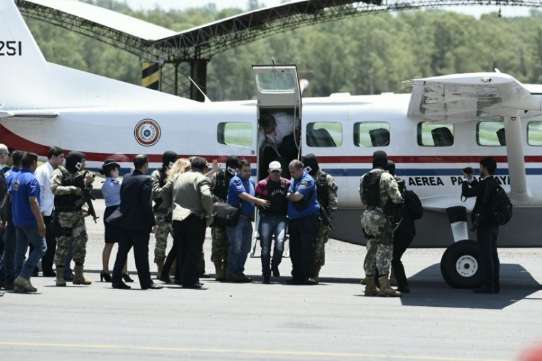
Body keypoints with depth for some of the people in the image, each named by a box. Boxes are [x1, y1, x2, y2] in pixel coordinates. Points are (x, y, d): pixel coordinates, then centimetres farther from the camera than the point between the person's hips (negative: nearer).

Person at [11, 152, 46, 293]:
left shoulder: (16, 178, 11)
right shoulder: (31, 179, -15)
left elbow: (10, 196, 18)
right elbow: (33, 202, -21)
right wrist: (41, 222, -20)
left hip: (17, 220, 9)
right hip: (30, 221, -9)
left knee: (20, 250, 9)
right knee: (40, 247, -1)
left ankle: (20, 283, 9)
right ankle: (24, 277, -11)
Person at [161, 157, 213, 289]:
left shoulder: (179, 177, 14)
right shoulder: (202, 179, -6)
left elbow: (165, 190, 18)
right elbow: (206, 196, -20)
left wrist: (170, 205, 23)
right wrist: (209, 213, -9)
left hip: (177, 217, 6)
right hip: (195, 218, -6)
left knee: (181, 249, 13)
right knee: (194, 250, -3)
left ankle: (182, 277, 19)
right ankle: (190, 280, -6)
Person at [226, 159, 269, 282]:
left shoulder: (251, 182, 18)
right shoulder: (235, 181, -7)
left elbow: (254, 198, 26)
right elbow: (243, 195, -19)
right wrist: (259, 201, -24)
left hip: (248, 219, 8)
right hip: (236, 218, -8)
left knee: (245, 248, 9)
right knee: (235, 247, -10)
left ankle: (239, 271, 16)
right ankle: (231, 273, -7)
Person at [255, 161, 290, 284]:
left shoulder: (287, 184, 8)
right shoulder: (262, 184, 4)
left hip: (281, 218, 0)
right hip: (266, 218, 0)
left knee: (280, 241, -20)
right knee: (265, 248, 0)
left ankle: (275, 265, 7)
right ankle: (266, 275, 11)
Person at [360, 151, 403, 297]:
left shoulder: (364, 178, 14)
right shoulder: (386, 177, -10)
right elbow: (396, 198, -15)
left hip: (366, 216, 7)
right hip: (381, 217, -7)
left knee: (371, 250, 13)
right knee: (385, 249, -6)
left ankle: (370, 286, 15)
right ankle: (384, 286, -11)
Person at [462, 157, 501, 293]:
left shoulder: (485, 184, -17)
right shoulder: (495, 184, 11)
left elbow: (467, 193, -16)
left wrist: (466, 181, 0)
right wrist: (471, 180, 21)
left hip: (484, 225, -9)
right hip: (493, 224, 9)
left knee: (486, 255, -7)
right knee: (492, 255, 13)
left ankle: (487, 285, -7)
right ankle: (494, 285, 17)